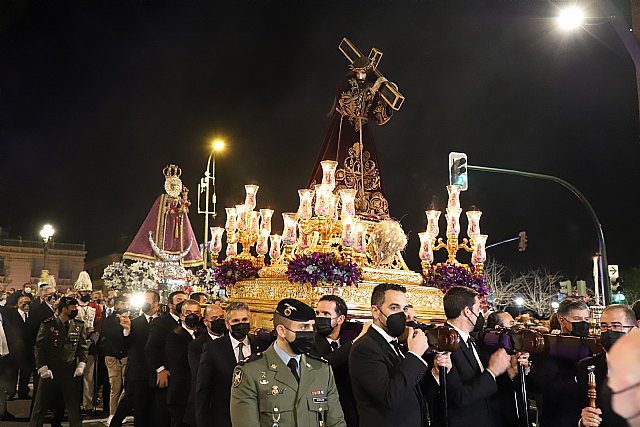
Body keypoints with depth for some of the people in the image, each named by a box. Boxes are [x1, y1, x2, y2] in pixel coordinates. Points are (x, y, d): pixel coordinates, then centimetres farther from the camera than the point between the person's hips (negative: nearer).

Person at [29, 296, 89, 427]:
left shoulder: (79, 325, 4)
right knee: (40, 406, 8)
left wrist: (81, 365, -5)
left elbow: (83, 347, 7)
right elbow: (39, 348, -4)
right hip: (50, 372, -2)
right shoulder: (47, 325, -5)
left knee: (74, 406, 8)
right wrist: (43, 368, -10)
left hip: (71, 372, 2)